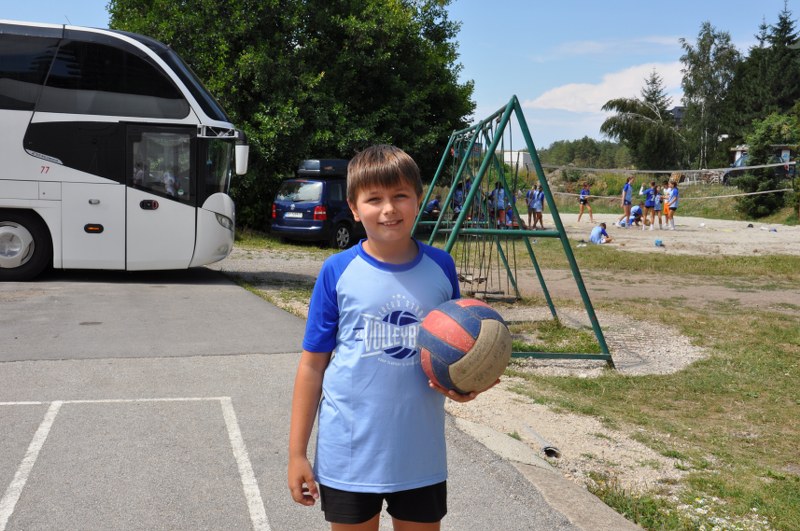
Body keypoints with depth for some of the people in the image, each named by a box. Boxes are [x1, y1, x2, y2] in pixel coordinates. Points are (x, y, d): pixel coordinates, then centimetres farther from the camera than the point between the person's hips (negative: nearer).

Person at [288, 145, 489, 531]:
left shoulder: (441, 267, -2)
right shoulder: (338, 271, -8)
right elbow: (313, 364, -3)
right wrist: (297, 452, -3)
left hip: (421, 454, 2)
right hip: (350, 454, -1)